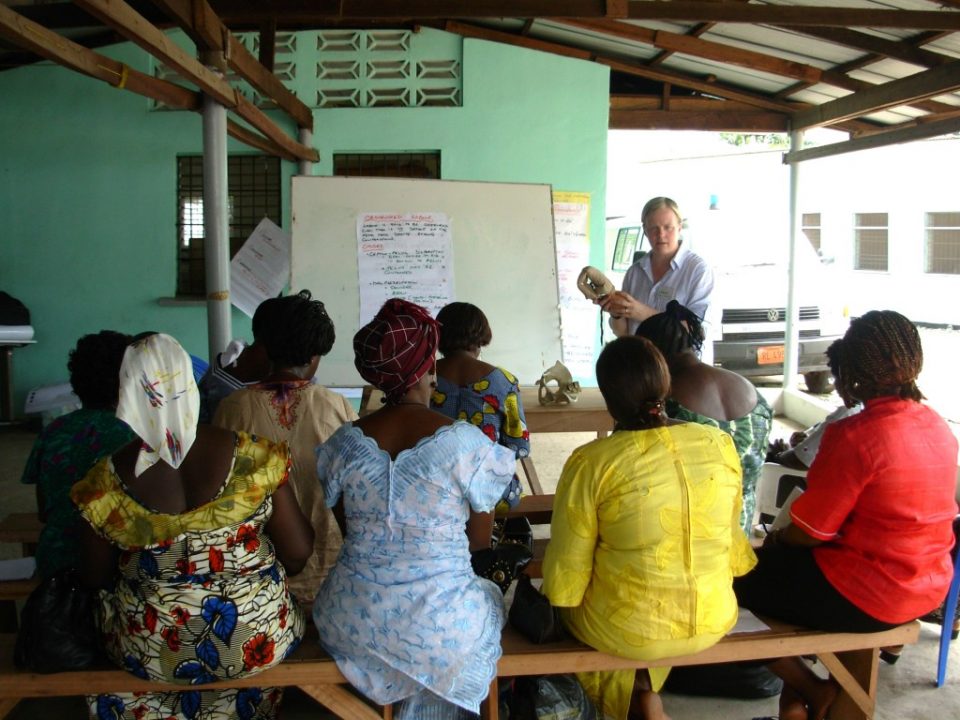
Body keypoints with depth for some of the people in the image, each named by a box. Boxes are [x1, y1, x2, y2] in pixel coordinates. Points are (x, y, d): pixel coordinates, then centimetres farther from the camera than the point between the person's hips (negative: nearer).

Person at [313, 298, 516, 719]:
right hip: (439, 630, -3)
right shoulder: (466, 443, -15)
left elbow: (349, 530, 9)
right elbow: (481, 539, -2)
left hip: (351, 622, 4)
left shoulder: (344, 444, -5)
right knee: (490, 597, 29)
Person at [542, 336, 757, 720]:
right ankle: (643, 689, 31)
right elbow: (730, 534, 6)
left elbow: (567, 572, -13)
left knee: (570, 605, 27)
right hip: (713, 620, 4)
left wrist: (560, 592, 8)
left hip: (626, 630, -4)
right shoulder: (721, 445, -8)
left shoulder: (591, 463, -21)